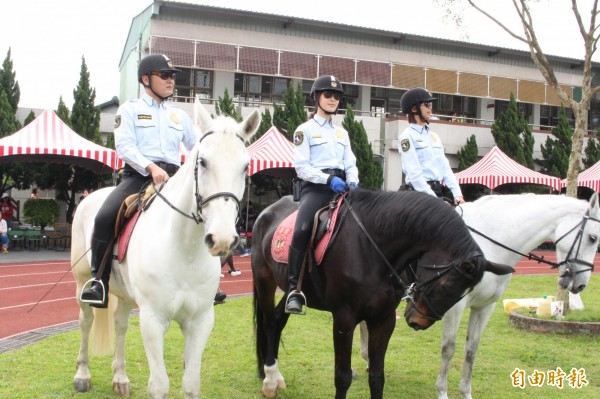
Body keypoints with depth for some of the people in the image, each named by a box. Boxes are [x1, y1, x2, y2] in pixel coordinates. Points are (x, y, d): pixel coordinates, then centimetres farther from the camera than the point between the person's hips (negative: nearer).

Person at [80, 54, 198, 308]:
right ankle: (99, 281, -17)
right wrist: (150, 167, -22)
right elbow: (125, 146, -6)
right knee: (105, 216, -28)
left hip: (173, 178, 4)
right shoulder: (130, 109, 9)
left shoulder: (180, 115, 22)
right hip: (138, 175, -4)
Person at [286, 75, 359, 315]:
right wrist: (328, 179, -16)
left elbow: (351, 165, 19)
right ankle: (294, 290, -25)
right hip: (316, 188, -6)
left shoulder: (341, 132, 24)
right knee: (302, 230, -31)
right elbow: (301, 167, -3)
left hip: (341, 187, 6)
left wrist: (352, 182, -3)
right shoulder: (305, 129, 7)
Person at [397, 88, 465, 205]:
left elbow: (445, 168, 14)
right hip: (418, 192, -7)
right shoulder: (407, 136, -3)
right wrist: (433, 199, -18)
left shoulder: (435, 137, 19)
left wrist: (457, 194, 0)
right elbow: (414, 173, -12)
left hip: (439, 191, 7)